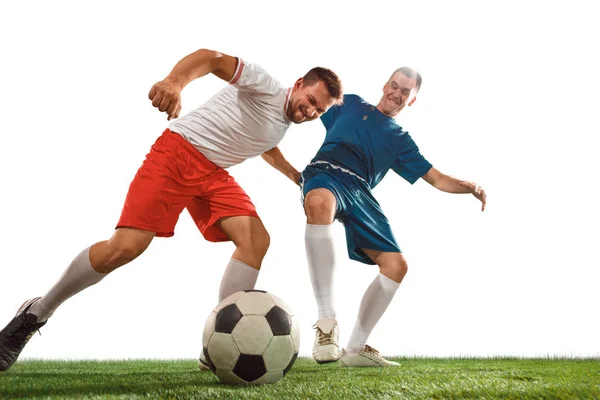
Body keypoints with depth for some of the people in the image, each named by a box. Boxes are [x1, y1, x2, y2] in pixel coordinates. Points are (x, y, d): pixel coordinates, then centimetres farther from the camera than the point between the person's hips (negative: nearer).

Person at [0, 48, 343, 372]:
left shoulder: (285, 123, 16)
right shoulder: (267, 87, -10)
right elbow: (211, 58, -25)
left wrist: (296, 176, 39)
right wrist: (177, 80, -45)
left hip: (215, 174, 9)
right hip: (178, 152, -8)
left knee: (256, 240, -15)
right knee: (126, 246, -20)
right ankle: (36, 313, -2)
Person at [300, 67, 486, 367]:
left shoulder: (400, 140, 27)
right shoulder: (351, 104, 24)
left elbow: (437, 179, 20)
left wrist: (469, 187, 1)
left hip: (359, 192, 4)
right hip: (325, 174, -4)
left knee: (396, 264, -12)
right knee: (320, 203, -42)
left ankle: (355, 348, 3)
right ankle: (326, 321, -42)